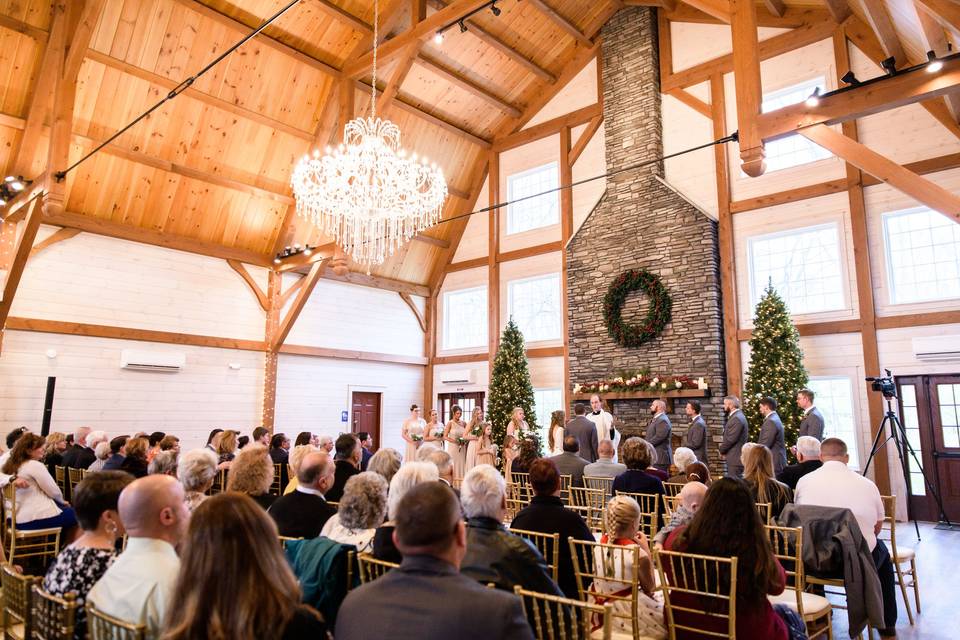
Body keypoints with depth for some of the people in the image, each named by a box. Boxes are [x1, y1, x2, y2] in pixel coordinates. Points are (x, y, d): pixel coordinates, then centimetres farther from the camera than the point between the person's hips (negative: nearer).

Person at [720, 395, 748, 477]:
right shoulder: (736, 416, 15)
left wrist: (721, 450, -6)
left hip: (735, 459, -10)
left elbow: (731, 439, -20)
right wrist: (723, 449, 5)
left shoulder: (737, 418, -17)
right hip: (734, 458, 10)